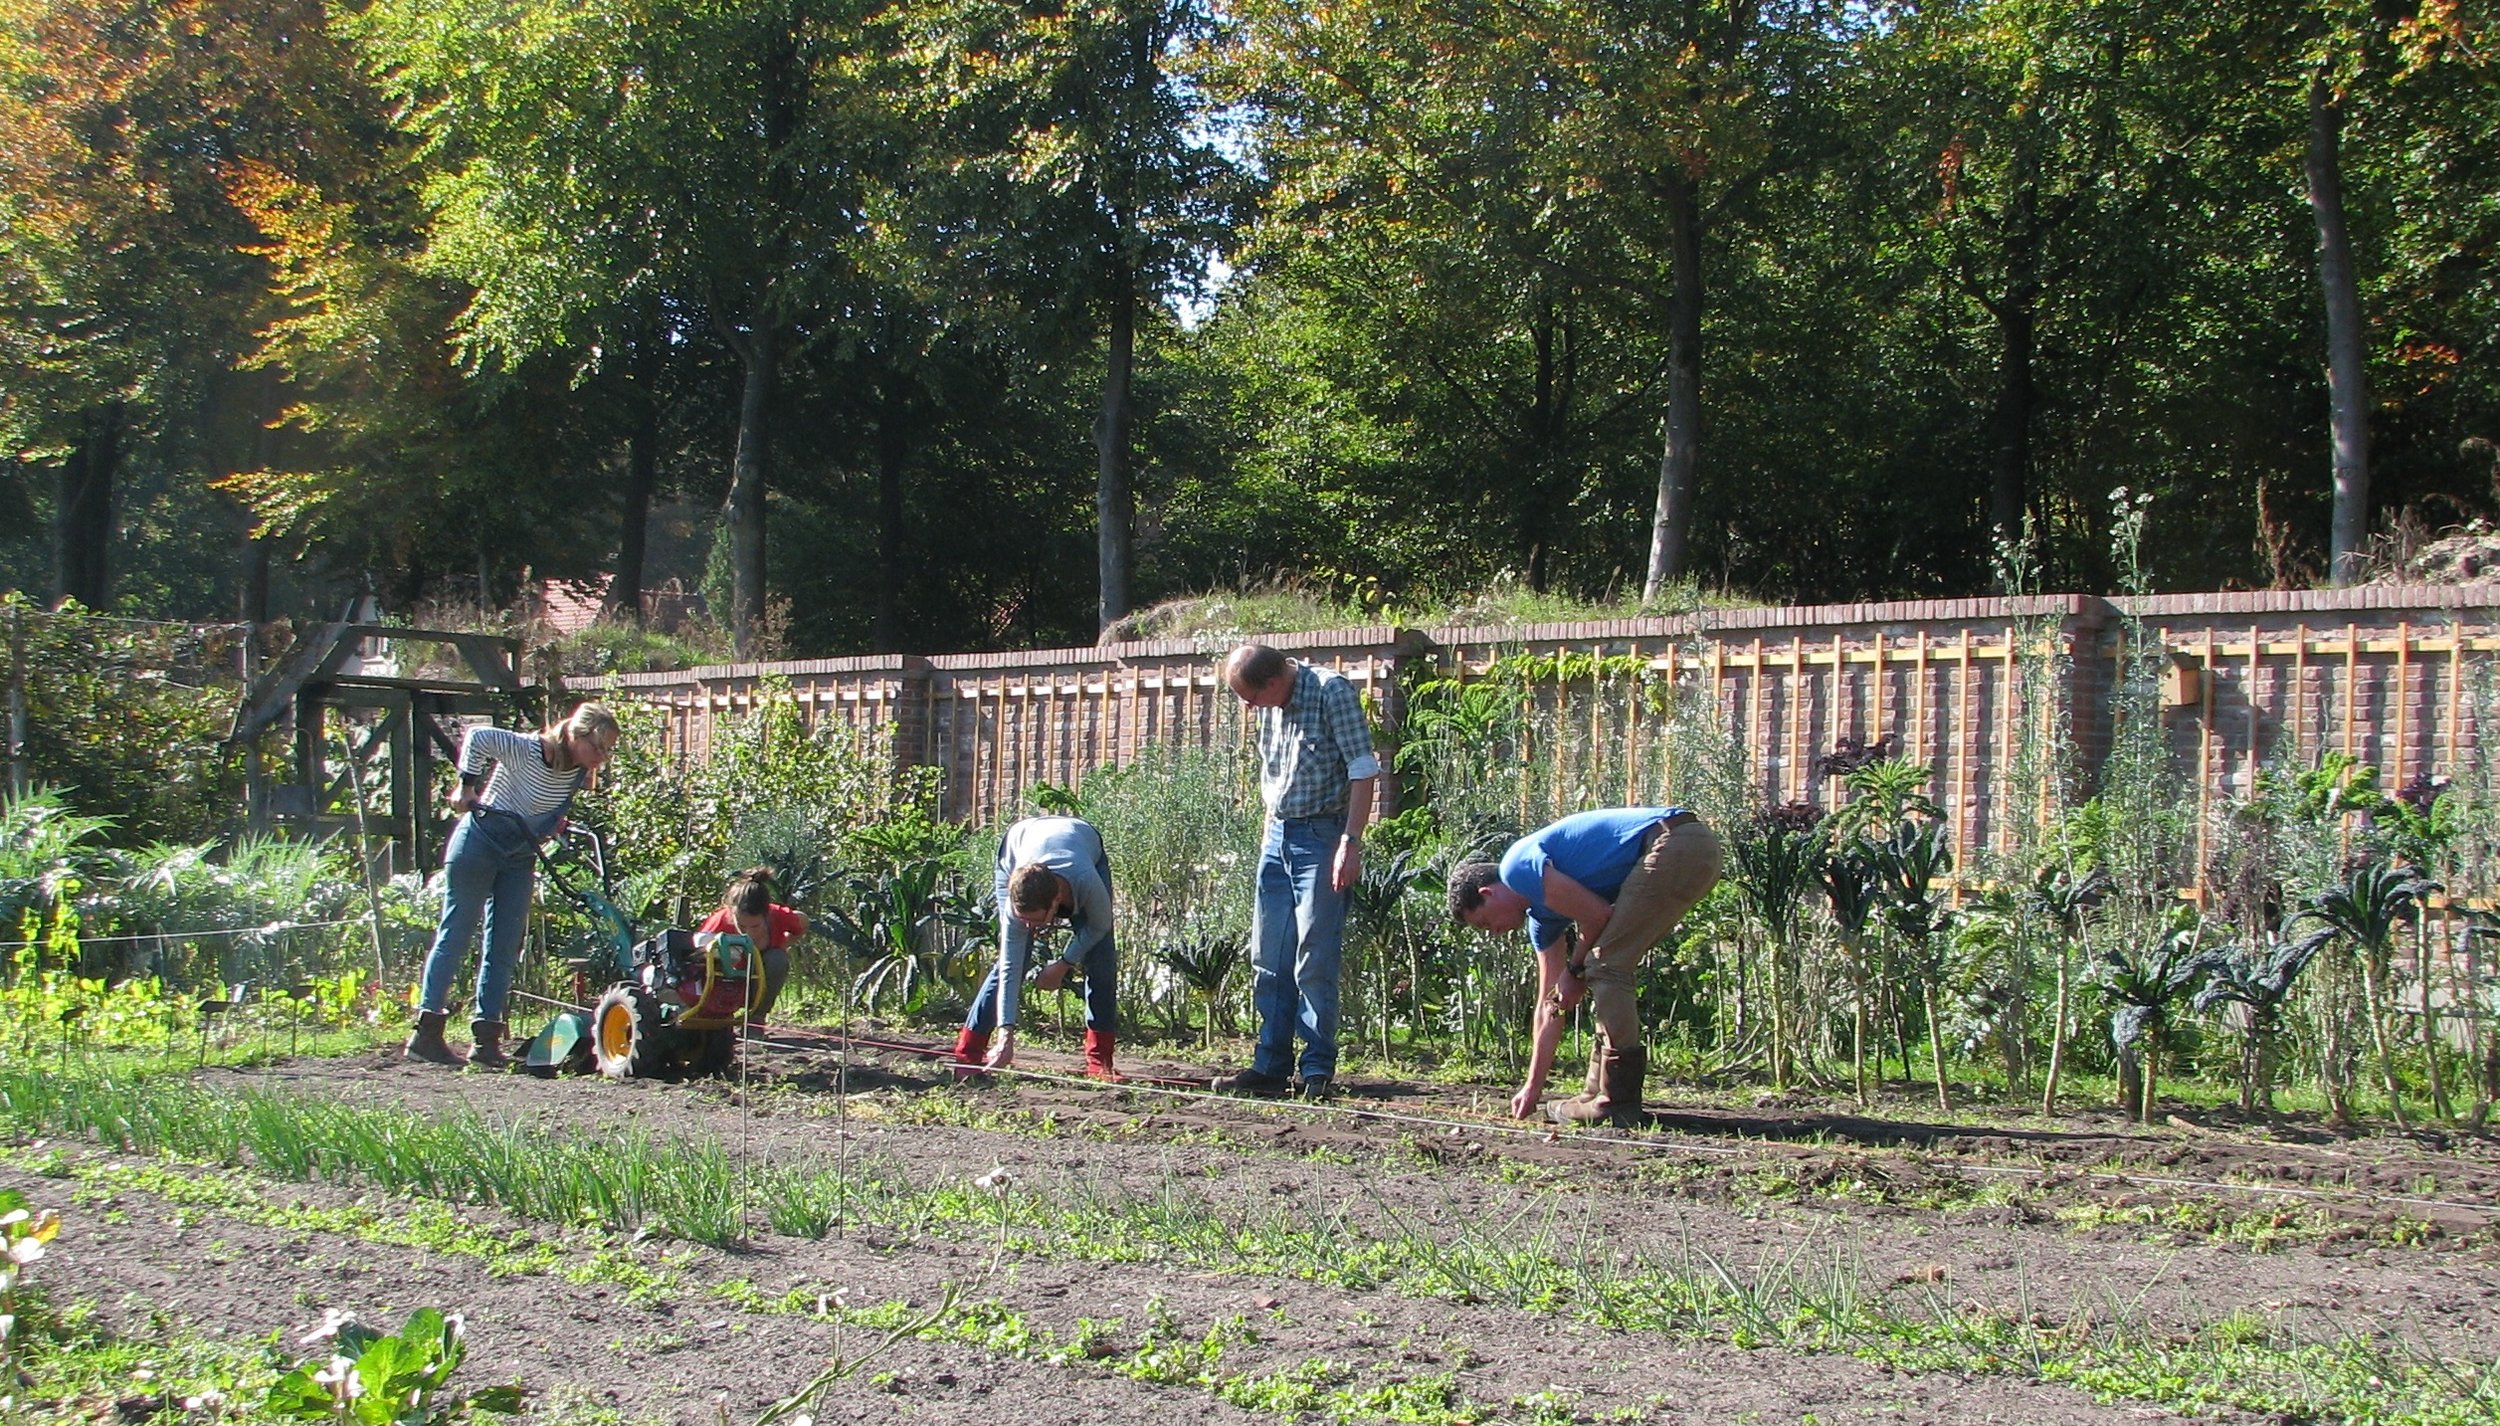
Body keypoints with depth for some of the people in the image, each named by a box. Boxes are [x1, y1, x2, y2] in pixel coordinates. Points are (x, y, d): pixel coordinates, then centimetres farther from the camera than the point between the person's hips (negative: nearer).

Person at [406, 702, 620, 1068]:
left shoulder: (580, 773, -2)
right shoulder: (528, 751, -23)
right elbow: (478, 736, -26)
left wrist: (552, 830, -7)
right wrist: (467, 787, -19)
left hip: (519, 858, 7)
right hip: (480, 843, -7)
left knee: (506, 946, 3)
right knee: (456, 935, -4)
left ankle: (486, 1038, 6)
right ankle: (426, 1033, 0)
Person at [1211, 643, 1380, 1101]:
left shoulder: (1331, 691, -12)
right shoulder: (1271, 707, 10)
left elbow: (1363, 770, -14)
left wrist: (1351, 842, -19)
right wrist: (1269, 834, 17)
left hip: (1320, 839, -8)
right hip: (1278, 837, 8)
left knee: (1314, 961, -7)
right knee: (1268, 960, 7)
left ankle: (1318, 1071, 1)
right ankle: (1271, 1067, 13)